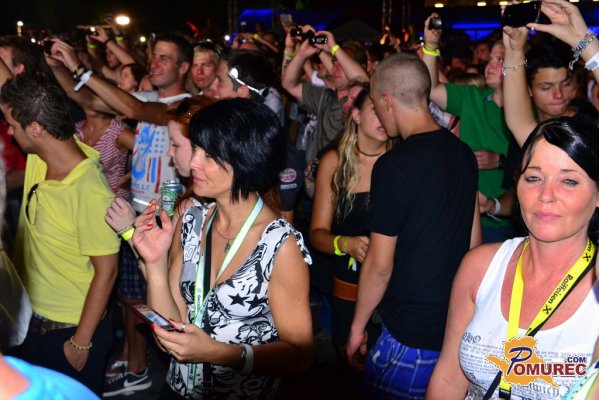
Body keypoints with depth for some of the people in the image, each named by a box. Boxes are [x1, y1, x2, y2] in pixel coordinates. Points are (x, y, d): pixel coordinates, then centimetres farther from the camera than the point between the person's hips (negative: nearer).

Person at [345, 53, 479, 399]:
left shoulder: (395, 166, -19)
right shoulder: (463, 153, 5)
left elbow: (379, 264, -15)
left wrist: (358, 326, -2)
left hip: (413, 336, -8)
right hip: (460, 327, 8)